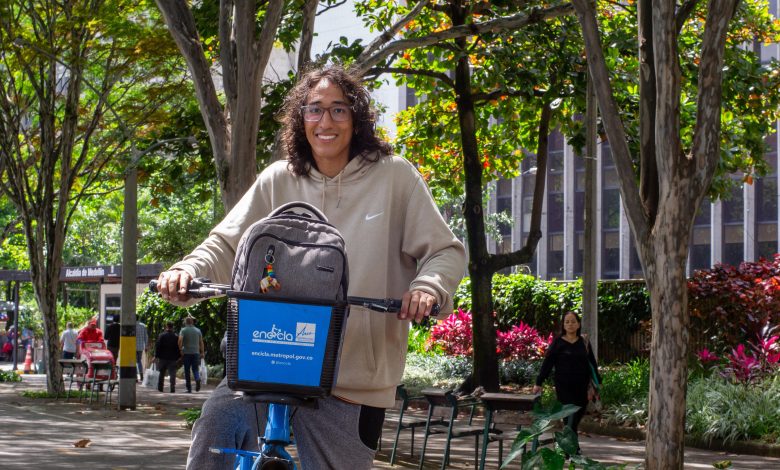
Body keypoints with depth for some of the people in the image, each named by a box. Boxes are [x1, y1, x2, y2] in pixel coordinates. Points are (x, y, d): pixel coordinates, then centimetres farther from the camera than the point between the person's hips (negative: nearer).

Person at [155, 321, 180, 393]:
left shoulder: (161, 335, -5)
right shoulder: (176, 336, -2)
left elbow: (157, 346, -8)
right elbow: (179, 347, 2)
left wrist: (156, 355, -3)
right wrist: (178, 357, 9)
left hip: (163, 357, 0)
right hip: (173, 358, 0)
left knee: (162, 373, 14)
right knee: (172, 374, -1)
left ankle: (160, 387, 19)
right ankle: (172, 388, -12)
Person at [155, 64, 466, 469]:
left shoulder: (395, 177, 1)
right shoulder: (279, 180, 6)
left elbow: (446, 252, 2)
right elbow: (228, 245, 7)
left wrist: (428, 288, -20)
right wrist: (188, 272, -14)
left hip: (353, 380, -1)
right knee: (219, 421, -28)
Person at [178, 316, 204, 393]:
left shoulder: (183, 330, -2)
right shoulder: (198, 330, 8)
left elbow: (180, 340, -17)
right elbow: (201, 342, 8)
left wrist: (180, 349, -8)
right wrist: (202, 352, 13)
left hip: (186, 353, -2)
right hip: (196, 352, 2)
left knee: (187, 371, 6)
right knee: (195, 369, 8)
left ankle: (189, 388, 6)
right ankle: (197, 379, -24)